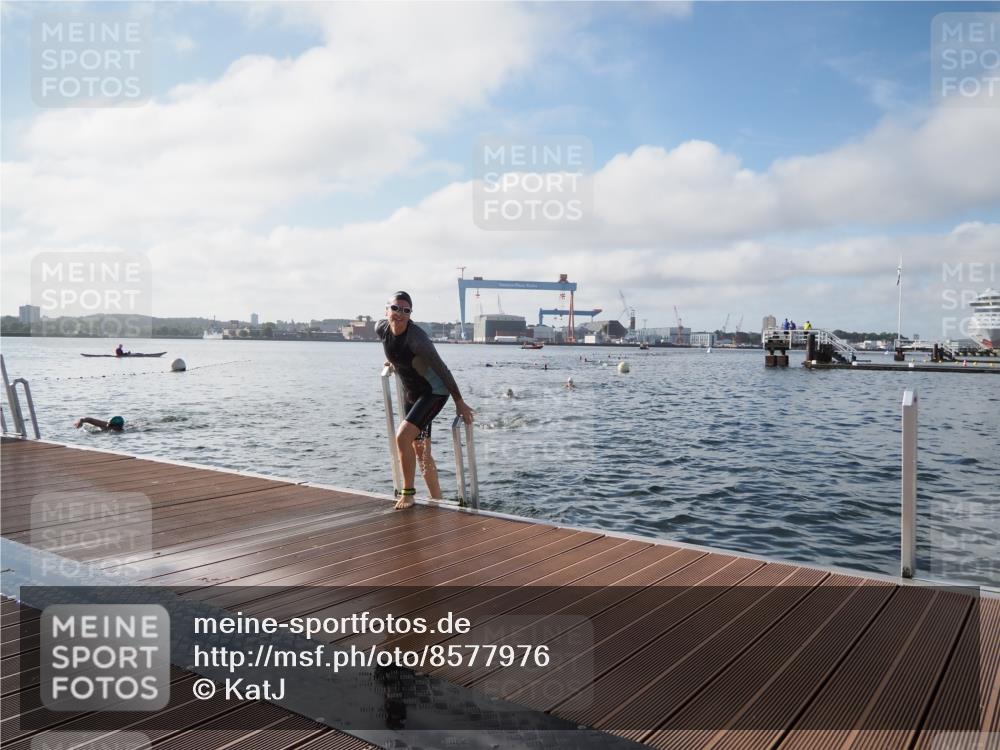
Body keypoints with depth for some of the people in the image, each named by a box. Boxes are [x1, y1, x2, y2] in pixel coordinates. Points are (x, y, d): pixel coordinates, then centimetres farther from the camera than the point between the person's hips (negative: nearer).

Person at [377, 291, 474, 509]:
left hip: (434, 392, -8)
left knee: (402, 436, -22)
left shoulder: (416, 338, -29)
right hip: (410, 393, 8)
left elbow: (441, 369, -24)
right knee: (420, 451, 11)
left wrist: (459, 402, -19)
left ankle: (408, 492, -5)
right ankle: (437, 500, 23)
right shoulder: (381, 329, -10)